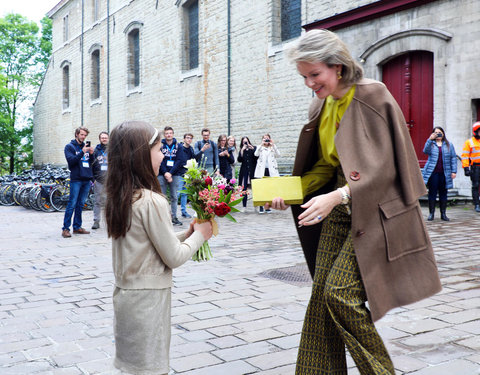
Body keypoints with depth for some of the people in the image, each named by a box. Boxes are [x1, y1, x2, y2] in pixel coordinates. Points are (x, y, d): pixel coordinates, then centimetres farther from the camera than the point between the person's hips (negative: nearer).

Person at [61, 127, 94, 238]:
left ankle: (77, 227, 17)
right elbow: (71, 160, -12)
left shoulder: (86, 146, 16)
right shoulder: (70, 147, 1)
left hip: (87, 179, 5)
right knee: (72, 204, -7)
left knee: (81, 204, 10)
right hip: (76, 179, -5)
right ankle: (65, 228, -5)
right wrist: (82, 152, -21)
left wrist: (91, 154, -5)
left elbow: (91, 162, 15)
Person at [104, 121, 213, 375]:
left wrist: (186, 235, 10)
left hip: (126, 294, 8)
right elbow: (174, 258, -15)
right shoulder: (153, 201, -21)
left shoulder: (118, 199, 4)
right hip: (148, 298, -8)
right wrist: (200, 235, -1)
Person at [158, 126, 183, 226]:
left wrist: (171, 173, -11)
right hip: (162, 174, -1)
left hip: (175, 174, 1)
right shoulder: (160, 145, 2)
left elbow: (179, 161, -1)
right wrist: (165, 173, -14)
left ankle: (174, 217, 11)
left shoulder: (178, 146, 6)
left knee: (174, 197, 4)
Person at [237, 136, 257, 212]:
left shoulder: (254, 148, 8)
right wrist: (242, 151, -6)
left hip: (253, 171, -2)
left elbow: (257, 156, -8)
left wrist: (252, 148, -11)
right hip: (244, 172, 2)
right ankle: (244, 206, 6)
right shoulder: (241, 151, 14)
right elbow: (239, 160, -1)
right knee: (244, 189, -1)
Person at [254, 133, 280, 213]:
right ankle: (261, 207, 0)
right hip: (261, 171, -1)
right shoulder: (260, 148, 11)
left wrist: (273, 145, -11)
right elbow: (256, 154, -8)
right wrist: (261, 144, -15)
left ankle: (267, 207, 8)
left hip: (271, 170, 1)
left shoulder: (273, 148, 13)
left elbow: (278, 155, -4)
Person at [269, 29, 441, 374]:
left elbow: (383, 165, -17)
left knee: (341, 292, -14)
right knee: (322, 294, 3)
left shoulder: (372, 96, -13)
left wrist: (336, 196, -27)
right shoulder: (322, 105, 9)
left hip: (374, 210, -7)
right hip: (341, 208, 7)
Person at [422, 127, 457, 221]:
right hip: (433, 173, -1)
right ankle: (431, 213, 8)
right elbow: (425, 151, -13)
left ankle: (443, 214, 12)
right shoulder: (431, 144, 8)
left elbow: (453, 158, 9)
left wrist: (454, 171, 0)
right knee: (432, 193, 1)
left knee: (443, 193, 6)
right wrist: (430, 139, -22)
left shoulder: (449, 145, 12)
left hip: (444, 173, 1)